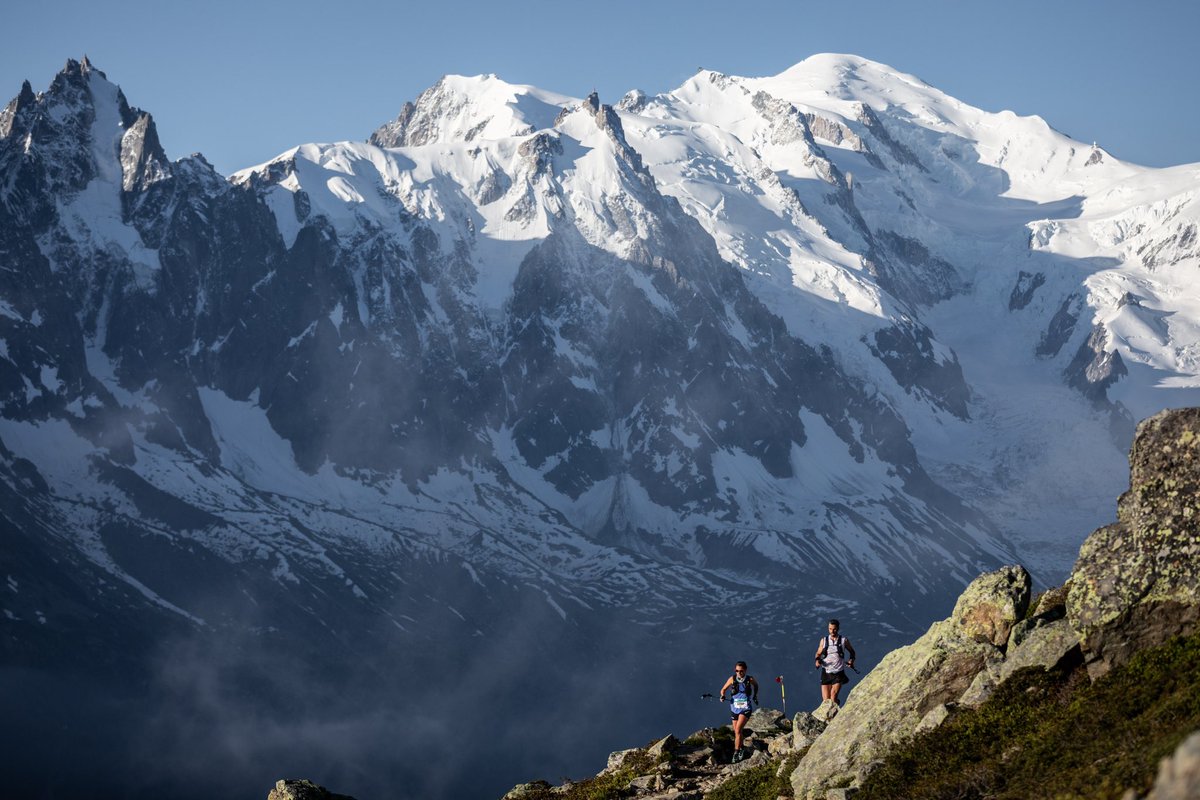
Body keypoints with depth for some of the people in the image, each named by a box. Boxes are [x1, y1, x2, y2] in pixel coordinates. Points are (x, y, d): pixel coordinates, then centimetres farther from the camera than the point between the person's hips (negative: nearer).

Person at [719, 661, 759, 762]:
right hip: (734, 708, 3)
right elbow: (723, 689, 5)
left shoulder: (750, 679, -7)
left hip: (745, 708, -3)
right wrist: (723, 696, -14)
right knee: (736, 732, 11)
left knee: (738, 730, -19)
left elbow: (756, 685, 16)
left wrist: (755, 696, 16)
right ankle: (741, 750, 33)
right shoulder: (732, 679, -5)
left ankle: (736, 752, -17)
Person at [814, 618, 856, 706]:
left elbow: (852, 651, 19)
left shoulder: (844, 640, 3)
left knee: (833, 697, -20)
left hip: (838, 673, -2)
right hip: (826, 673, 2)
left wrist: (851, 660, 0)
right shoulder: (824, 640, 6)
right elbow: (818, 653, 15)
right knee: (826, 700, -2)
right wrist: (817, 660, -6)